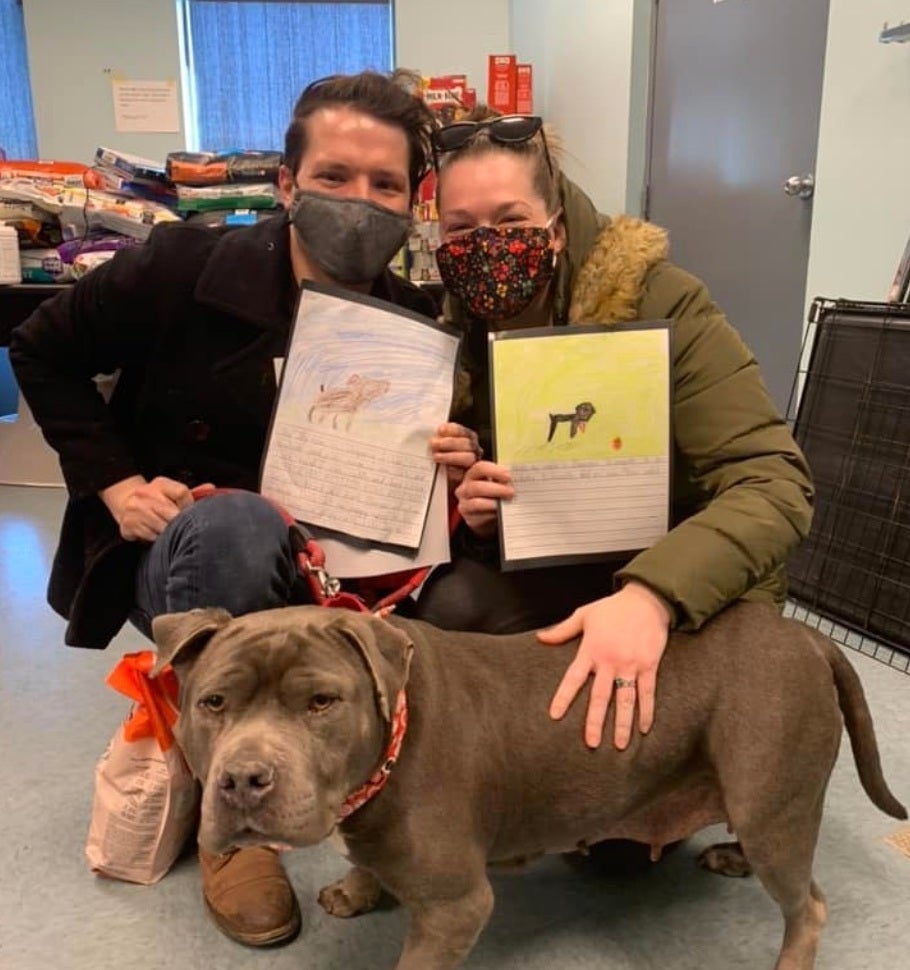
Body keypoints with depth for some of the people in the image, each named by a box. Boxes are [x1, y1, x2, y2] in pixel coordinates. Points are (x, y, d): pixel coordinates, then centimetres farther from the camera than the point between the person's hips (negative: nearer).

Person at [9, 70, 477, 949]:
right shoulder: (182, 268, -13)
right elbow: (41, 352, 1)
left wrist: (449, 478, -19)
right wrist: (114, 482, -9)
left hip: (322, 577, 3)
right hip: (174, 553, -3)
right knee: (237, 522, -38)